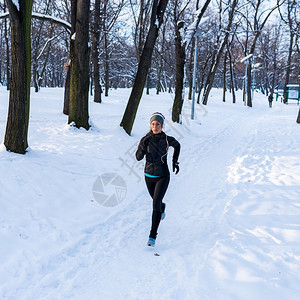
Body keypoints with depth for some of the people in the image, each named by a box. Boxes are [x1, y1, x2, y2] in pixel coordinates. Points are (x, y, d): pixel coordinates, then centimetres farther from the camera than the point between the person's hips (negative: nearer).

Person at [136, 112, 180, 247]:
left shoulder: (167, 139, -11)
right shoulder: (146, 139, -10)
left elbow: (177, 145, 12)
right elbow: (138, 157, -13)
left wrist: (175, 162, 10)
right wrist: (143, 146, -30)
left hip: (163, 176, -3)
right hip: (149, 176, 3)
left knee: (156, 204, -18)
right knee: (156, 201, 24)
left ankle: (153, 236, -12)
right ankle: (162, 207, 64)